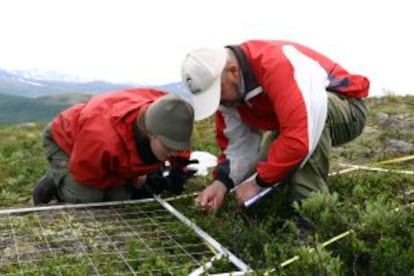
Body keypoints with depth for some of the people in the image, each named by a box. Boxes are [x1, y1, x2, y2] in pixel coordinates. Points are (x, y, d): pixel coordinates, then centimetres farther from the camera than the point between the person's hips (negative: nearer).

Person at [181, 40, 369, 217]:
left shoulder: (277, 65, -38)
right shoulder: (228, 89, -11)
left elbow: (298, 137, -44)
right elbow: (237, 144, -5)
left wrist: (259, 182, -31)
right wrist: (221, 182, -23)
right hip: (294, 122, 8)